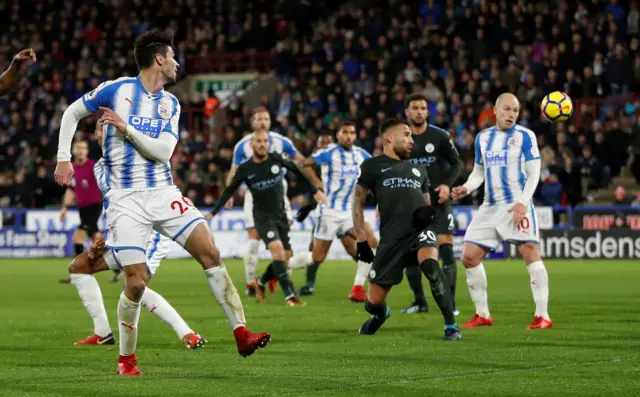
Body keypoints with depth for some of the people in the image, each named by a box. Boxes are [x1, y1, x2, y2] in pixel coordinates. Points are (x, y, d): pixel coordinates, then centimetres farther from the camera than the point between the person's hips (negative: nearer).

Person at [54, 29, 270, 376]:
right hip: (126, 200, -4)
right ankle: (126, 359, 10)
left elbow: (164, 151, -4)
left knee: (211, 253, -10)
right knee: (136, 282, -10)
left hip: (163, 193, 4)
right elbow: (71, 114, 8)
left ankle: (241, 335, -7)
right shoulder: (116, 90, -3)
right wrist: (64, 158, -1)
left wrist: (125, 128, -13)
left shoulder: (170, 104, 8)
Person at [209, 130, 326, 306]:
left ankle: (260, 282, 30)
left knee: (285, 257, 3)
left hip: (281, 215, 4)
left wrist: (314, 190, 16)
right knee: (277, 249, -25)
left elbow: (295, 170, 12)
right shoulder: (245, 169, -8)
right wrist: (213, 213, 2)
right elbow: (229, 190, 3)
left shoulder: (276, 159, -4)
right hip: (263, 217, -4)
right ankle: (289, 295, -23)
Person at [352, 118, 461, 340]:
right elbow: (358, 202, 11)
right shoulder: (372, 166, 12)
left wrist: (428, 212, 3)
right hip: (392, 237, -2)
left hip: (420, 230, 2)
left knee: (430, 265, -33)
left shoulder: (418, 170, 26)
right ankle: (379, 314, 38)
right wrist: (361, 240, 3)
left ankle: (451, 325, -23)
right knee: (374, 301, -2)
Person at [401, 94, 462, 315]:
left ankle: (450, 303, -6)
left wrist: (447, 184, -15)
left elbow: (456, 164, 1)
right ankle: (419, 301, 16)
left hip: (438, 202, -3)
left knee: (445, 248, -13)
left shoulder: (439, 136, -4)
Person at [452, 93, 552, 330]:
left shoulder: (525, 136, -2)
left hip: (517, 204, -6)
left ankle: (543, 316, -12)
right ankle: (482, 315, 13)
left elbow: (534, 173, -5)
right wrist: (467, 188, 1)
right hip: (490, 206, 6)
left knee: (530, 253, -16)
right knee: (469, 257, 1)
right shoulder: (483, 137, 13)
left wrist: (522, 202, -18)